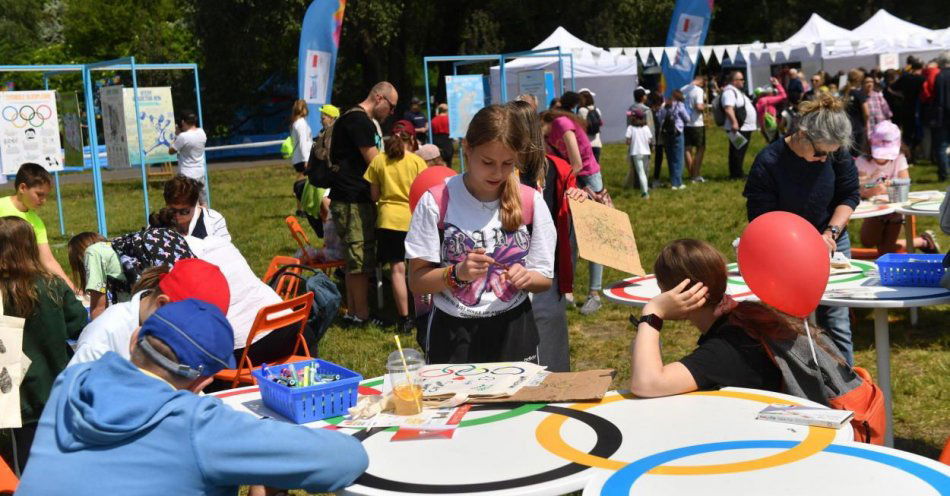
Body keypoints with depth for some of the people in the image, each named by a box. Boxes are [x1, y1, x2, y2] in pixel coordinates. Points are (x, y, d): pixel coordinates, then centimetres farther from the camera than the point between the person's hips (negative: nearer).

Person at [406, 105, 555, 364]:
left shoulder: (531, 201, -2)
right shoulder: (436, 202, -8)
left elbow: (544, 278, 5)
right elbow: (416, 282, -6)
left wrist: (526, 278, -17)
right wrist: (456, 273, -23)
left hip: (513, 331, 2)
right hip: (452, 335, -2)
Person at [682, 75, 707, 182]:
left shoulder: (683, 89, 8)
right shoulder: (699, 90, -12)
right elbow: (699, 106, -23)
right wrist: (704, 107, -3)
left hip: (684, 123, 6)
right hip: (696, 124, -6)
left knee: (688, 149, 9)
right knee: (700, 148, 5)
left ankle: (691, 175, 12)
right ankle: (696, 175, 1)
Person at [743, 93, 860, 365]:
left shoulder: (838, 153, -10)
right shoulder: (768, 162, -19)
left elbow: (849, 196, 0)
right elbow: (762, 220, -17)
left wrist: (831, 233, -15)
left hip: (832, 244, 2)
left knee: (836, 322, 2)